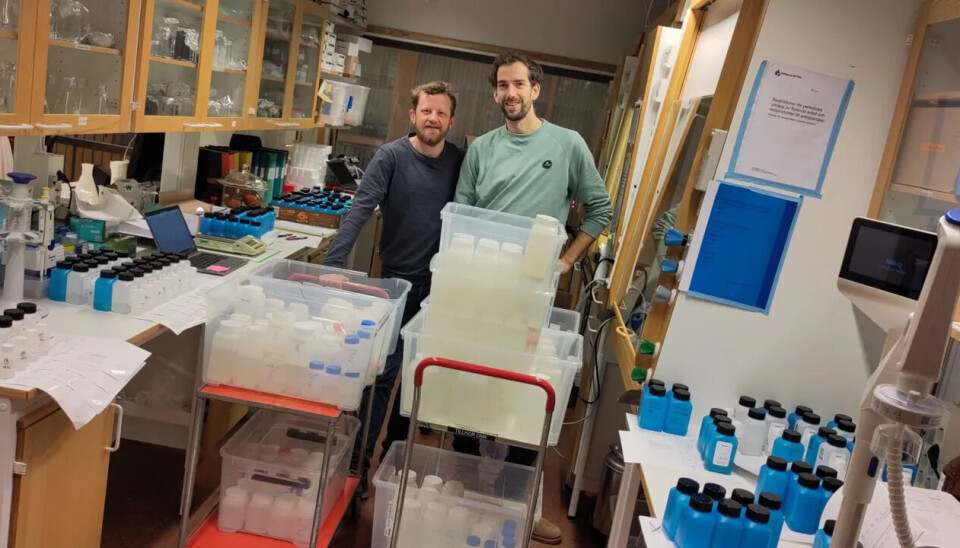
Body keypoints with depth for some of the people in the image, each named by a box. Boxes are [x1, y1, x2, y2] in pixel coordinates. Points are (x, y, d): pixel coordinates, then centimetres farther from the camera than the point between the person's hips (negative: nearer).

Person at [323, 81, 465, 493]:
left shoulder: (460, 162, 1)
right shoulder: (391, 156, -11)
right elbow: (360, 210, -20)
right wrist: (332, 266, -31)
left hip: (440, 284, 4)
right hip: (398, 279, -3)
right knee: (383, 373, -3)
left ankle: (398, 444, 35)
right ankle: (359, 459, 10)